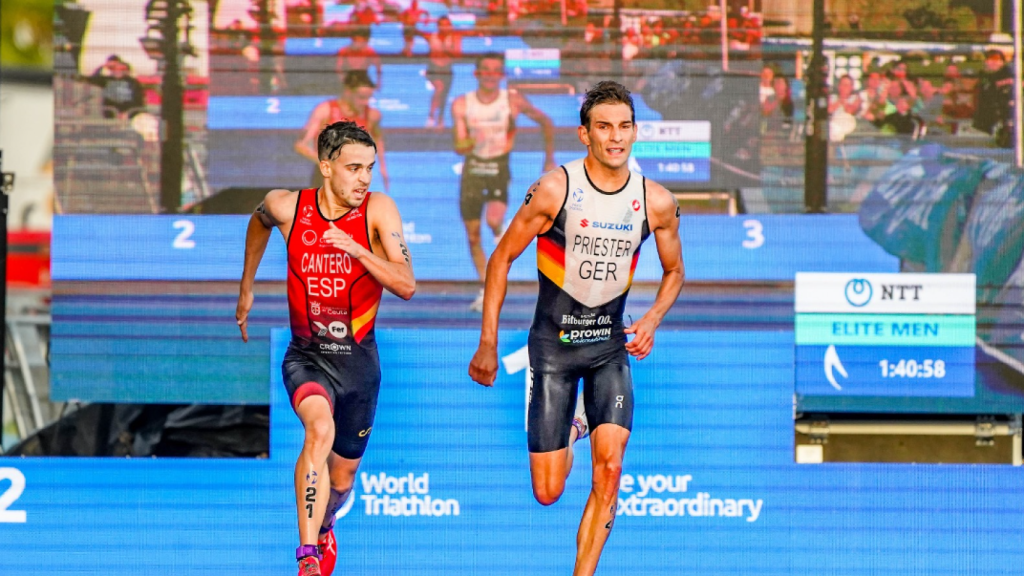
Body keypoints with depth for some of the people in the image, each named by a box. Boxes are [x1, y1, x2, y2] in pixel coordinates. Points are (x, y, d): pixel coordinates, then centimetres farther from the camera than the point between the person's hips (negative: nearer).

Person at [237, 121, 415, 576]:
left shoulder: (378, 210, -12)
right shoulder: (286, 207, -9)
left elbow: (407, 286, -20)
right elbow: (260, 222, 18)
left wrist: (357, 249, -33)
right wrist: (246, 289, 24)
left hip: (358, 360, 1)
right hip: (306, 355, -1)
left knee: (341, 478, 14)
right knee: (321, 430, -32)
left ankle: (322, 527, 50)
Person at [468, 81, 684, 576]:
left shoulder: (656, 202, -6)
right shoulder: (554, 189, -15)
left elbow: (674, 271, 12)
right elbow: (502, 258, -5)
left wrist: (652, 320, -8)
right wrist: (487, 344, -6)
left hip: (611, 346, 2)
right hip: (553, 344, -2)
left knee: (610, 467, -16)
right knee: (547, 493, 0)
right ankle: (569, 430, 36)